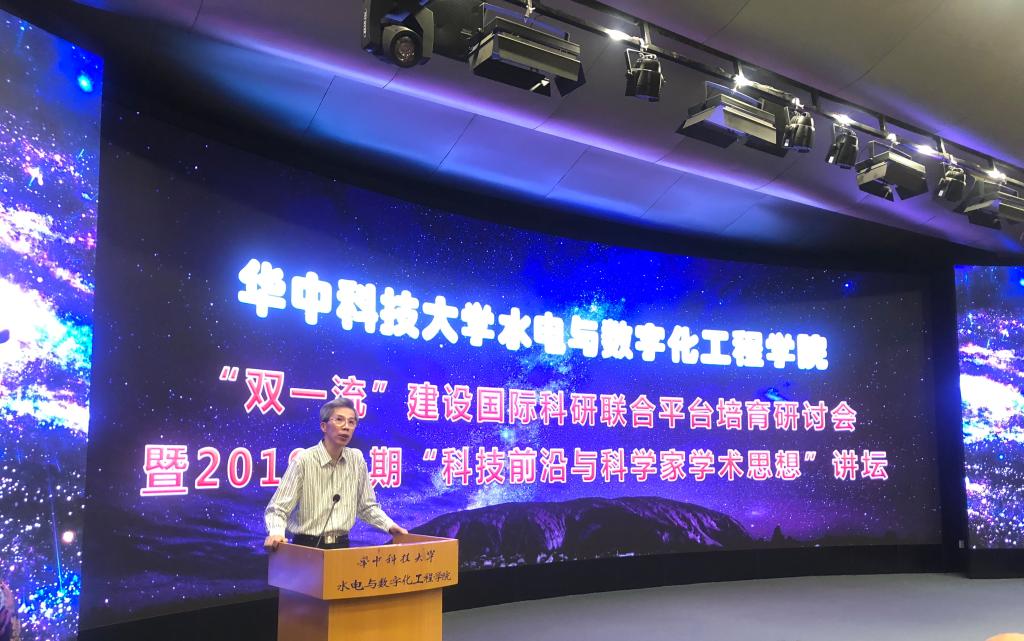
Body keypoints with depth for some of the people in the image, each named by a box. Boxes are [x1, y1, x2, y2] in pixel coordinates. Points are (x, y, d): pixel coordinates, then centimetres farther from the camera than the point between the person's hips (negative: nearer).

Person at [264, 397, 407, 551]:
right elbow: (278, 508, -10)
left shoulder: (357, 459, 4)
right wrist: (276, 533, -29)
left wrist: (390, 526, 3)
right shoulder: (303, 461, -9)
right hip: (307, 546, -3)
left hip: (341, 545, 3)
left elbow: (367, 506, 16)